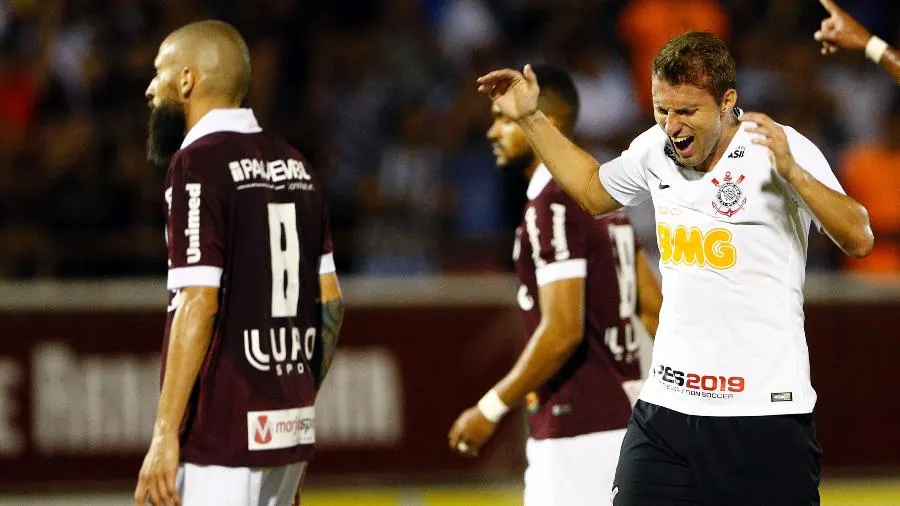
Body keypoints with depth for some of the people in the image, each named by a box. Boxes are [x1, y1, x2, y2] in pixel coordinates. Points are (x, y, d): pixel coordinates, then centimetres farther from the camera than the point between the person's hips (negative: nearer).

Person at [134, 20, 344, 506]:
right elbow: (331, 301, 15)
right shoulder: (294, 164, 13)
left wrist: (165, 434, -17)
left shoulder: (199, 163, -11)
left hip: (222, 434, -8)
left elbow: (199, 305, -18)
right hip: (289, 428, 8)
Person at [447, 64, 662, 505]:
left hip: (579, 431, -10)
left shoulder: (553, 204, -15)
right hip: (616, 415, 10)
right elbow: (653, 307, 17)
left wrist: (491, 408, -16)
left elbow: (563, 331, -23)